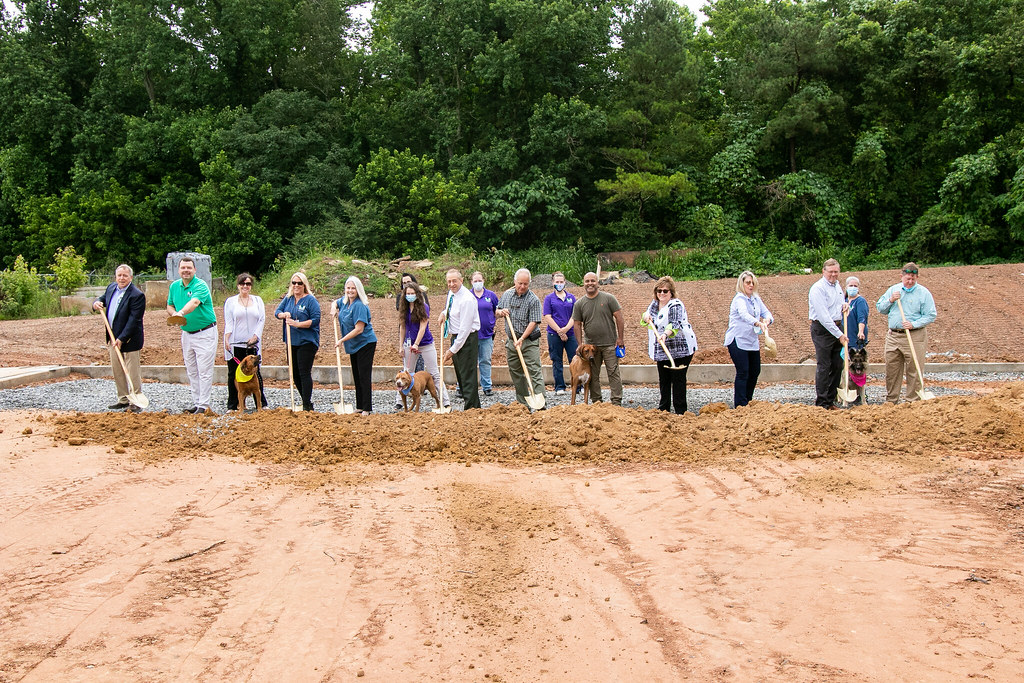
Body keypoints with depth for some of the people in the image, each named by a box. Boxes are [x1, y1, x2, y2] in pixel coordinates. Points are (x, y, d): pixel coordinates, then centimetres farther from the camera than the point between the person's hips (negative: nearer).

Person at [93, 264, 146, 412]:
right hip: (113, 338, 8)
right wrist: (96, 303, 0)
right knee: (116, 371, 15)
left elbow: (133, 320, -21)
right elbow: (102, 299, 25)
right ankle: (123, 400, 26)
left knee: (133, 372, -3)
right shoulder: (111, 287, 7)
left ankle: (136, 403, 5)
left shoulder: (137, 295, -18)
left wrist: (121, 339, -23)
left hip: (129, 340, -8)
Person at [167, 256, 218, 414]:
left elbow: (194, 302, -34)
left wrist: (181, 313, -52)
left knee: (204, 371, -6)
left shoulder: (201, 286, -15)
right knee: (191, 371, 11)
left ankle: (204, 405, -1)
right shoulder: (174, 286, 7)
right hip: (186, 333, 7)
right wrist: (174, 314, -7)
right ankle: (196, 403, 19)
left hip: (205, 333, -7)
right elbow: (170, 306, 16)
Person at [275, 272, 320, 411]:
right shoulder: (288, 299, 12)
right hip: (292, 342, 7)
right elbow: (277, 312, 11)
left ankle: (307, 405, -5)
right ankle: (306, 401, 24)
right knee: (295, 374, 11)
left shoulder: (310, 300, -7)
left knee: (304, 373, -9)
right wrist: (284, 314, -11)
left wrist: (298, 324, -20)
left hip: (306, 342, -7)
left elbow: (315, 319, -13)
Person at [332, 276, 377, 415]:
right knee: (356, 376, 14)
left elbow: (359, 329, -25)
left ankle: (367, 408, -3)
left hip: (365, 343, -9)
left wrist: (342, 340, -19)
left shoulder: (359, 306, -21)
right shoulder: (345, 301, 6)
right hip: (353, 346, 9)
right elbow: (335, 303, 30)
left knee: (364, 376, -7)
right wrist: (334, 308, 6)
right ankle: (359, 407, 22)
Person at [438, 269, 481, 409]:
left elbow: (465, 328, -22)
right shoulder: (451, 293, 7)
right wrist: (444, 313, 6)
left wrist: (453, 349, -19)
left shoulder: (467, 299, -21)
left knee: (468, 374, -8)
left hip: (467, 339, -9)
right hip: (455, 337, 9)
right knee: (459, 373, 15)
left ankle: (471, 408, -2)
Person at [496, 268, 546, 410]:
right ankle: (523, 404, 20)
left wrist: (522, 339, -23)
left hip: (529, 341, -6)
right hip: (511, 341, 6)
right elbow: (496, 312, 20)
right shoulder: (506, 295, 8)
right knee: (516, 374, 10)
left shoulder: (533, 300, -9)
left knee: (534, 372, -12)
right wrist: (501, 312, -4)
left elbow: (533, 322, -15)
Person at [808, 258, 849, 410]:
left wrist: (844, 305, 7)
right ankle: (822, 403, -1)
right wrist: (839, 334, -19)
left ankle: (831, 401, 16)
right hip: (822, 329, -8)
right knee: (824, 366, -7)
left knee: (837, 365, 7)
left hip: (837, 328, 8)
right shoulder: (818, 288, -13)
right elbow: (823, 316, -19)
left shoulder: (837, 285, 13)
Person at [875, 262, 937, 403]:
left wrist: (914, 324, -16)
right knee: (891, 369, 8)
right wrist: (891, 300, -4)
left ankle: (913, 401, 5)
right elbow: (880, 308, 14)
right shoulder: (893, 290, 12)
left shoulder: (923, 293, -1)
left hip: (914, 336, -4)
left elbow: (931, 316, -4)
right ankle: (891, 400, 18)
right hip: (893, 336, 4)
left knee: (913, 371, -3)